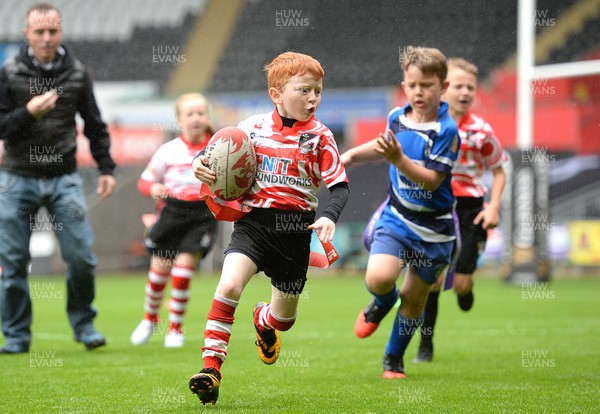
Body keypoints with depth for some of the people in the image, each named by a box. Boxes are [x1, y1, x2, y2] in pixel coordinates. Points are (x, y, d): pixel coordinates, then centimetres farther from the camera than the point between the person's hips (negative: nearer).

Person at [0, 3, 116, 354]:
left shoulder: (76, 74, 3)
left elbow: (95, 126, 12)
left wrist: (106, 168, 7)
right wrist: (28, 112, -22)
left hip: (63, 179, 1)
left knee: (82, 257, -6)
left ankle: (83, 324, 13)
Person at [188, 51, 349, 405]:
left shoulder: (319, 137, -1)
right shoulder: (253, 127, 3)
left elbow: (340, 186, -4)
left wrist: (329, 217, -24)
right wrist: (202, 166, -9)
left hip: (295, 230, 0)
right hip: (254, 222, 0)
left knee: (283, 319, 12)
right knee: (229, 285, -26)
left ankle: (264, 321, 52)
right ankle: (211, 369, -23)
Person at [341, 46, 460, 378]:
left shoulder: (446, 131, -17)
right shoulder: (397, 117, -1)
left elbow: (431, 180, -24)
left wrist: (398, 158, -35)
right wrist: (352, 155, 20)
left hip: (433, 227, -2)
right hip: (397, 217, 2)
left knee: (414, 298, 8)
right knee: (378, 278, -22)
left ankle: (394, 359, 31)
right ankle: (383, 303, 16)